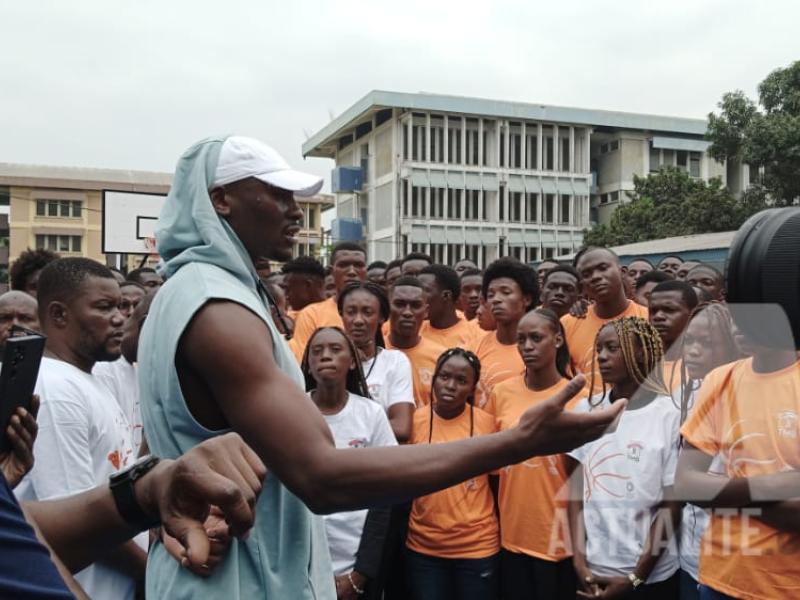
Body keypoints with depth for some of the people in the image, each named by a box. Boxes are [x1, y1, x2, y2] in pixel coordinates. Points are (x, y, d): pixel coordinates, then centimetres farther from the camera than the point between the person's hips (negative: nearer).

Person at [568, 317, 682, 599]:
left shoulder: (671, 415, -10)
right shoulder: (585, 409, 0)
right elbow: (576, 490, 2)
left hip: (653, 576, -3)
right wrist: (579, 559, -5)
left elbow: (671, 505, -7)